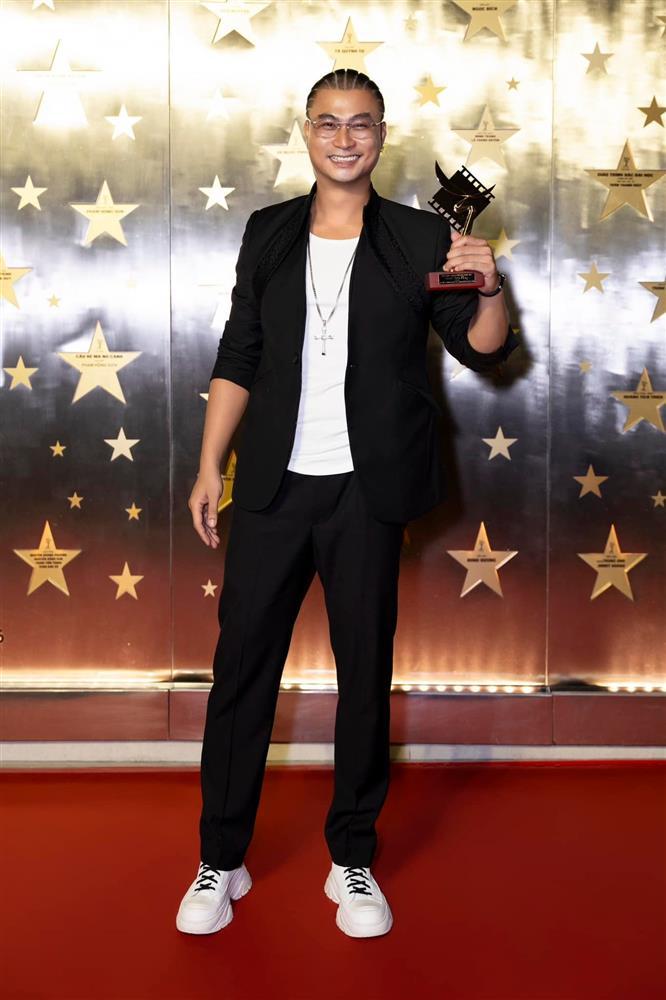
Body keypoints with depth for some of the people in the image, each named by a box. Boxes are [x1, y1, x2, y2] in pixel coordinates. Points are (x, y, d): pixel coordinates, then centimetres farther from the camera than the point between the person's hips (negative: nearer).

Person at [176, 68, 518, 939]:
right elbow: (238, 358, 9)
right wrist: (210, 467, 4)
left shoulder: (420, 238, 2)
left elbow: (485, 350, 0)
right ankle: (221, 861, 19)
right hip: (273, 486, 2)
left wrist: (489, 287, -20)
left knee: (365, 671, 6)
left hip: (367, 490, -1)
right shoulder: (269, 232, 8)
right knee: (242, 665, 5)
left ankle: (353, 861, 23)